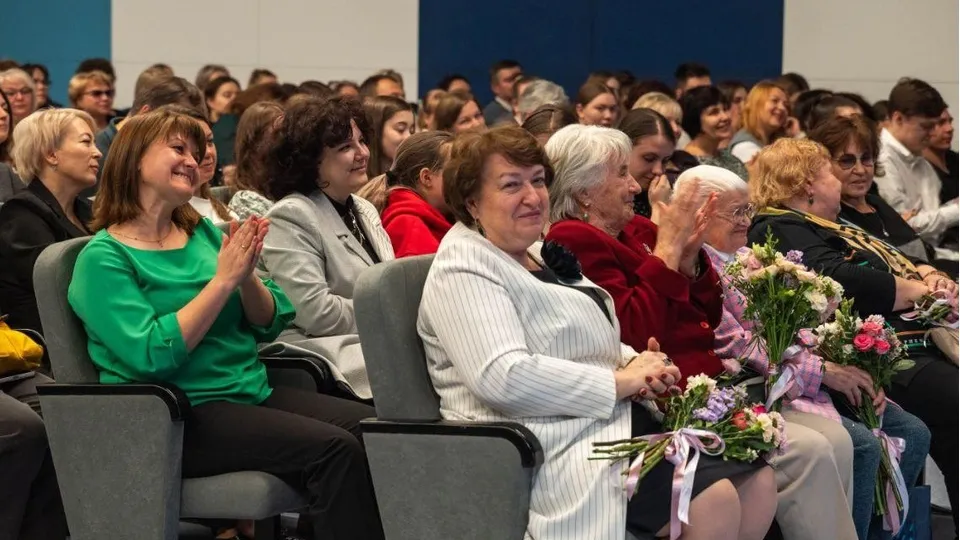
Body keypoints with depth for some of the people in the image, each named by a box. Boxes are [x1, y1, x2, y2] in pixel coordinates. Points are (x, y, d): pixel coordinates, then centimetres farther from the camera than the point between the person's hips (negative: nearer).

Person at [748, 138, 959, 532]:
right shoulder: (780, 231, -2)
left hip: (921, 342, 10)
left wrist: (928, 276, 8)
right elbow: (844, 281, -18)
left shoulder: (831, 227, 30)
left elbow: (897, 265, 32)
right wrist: (920, 290, -7)